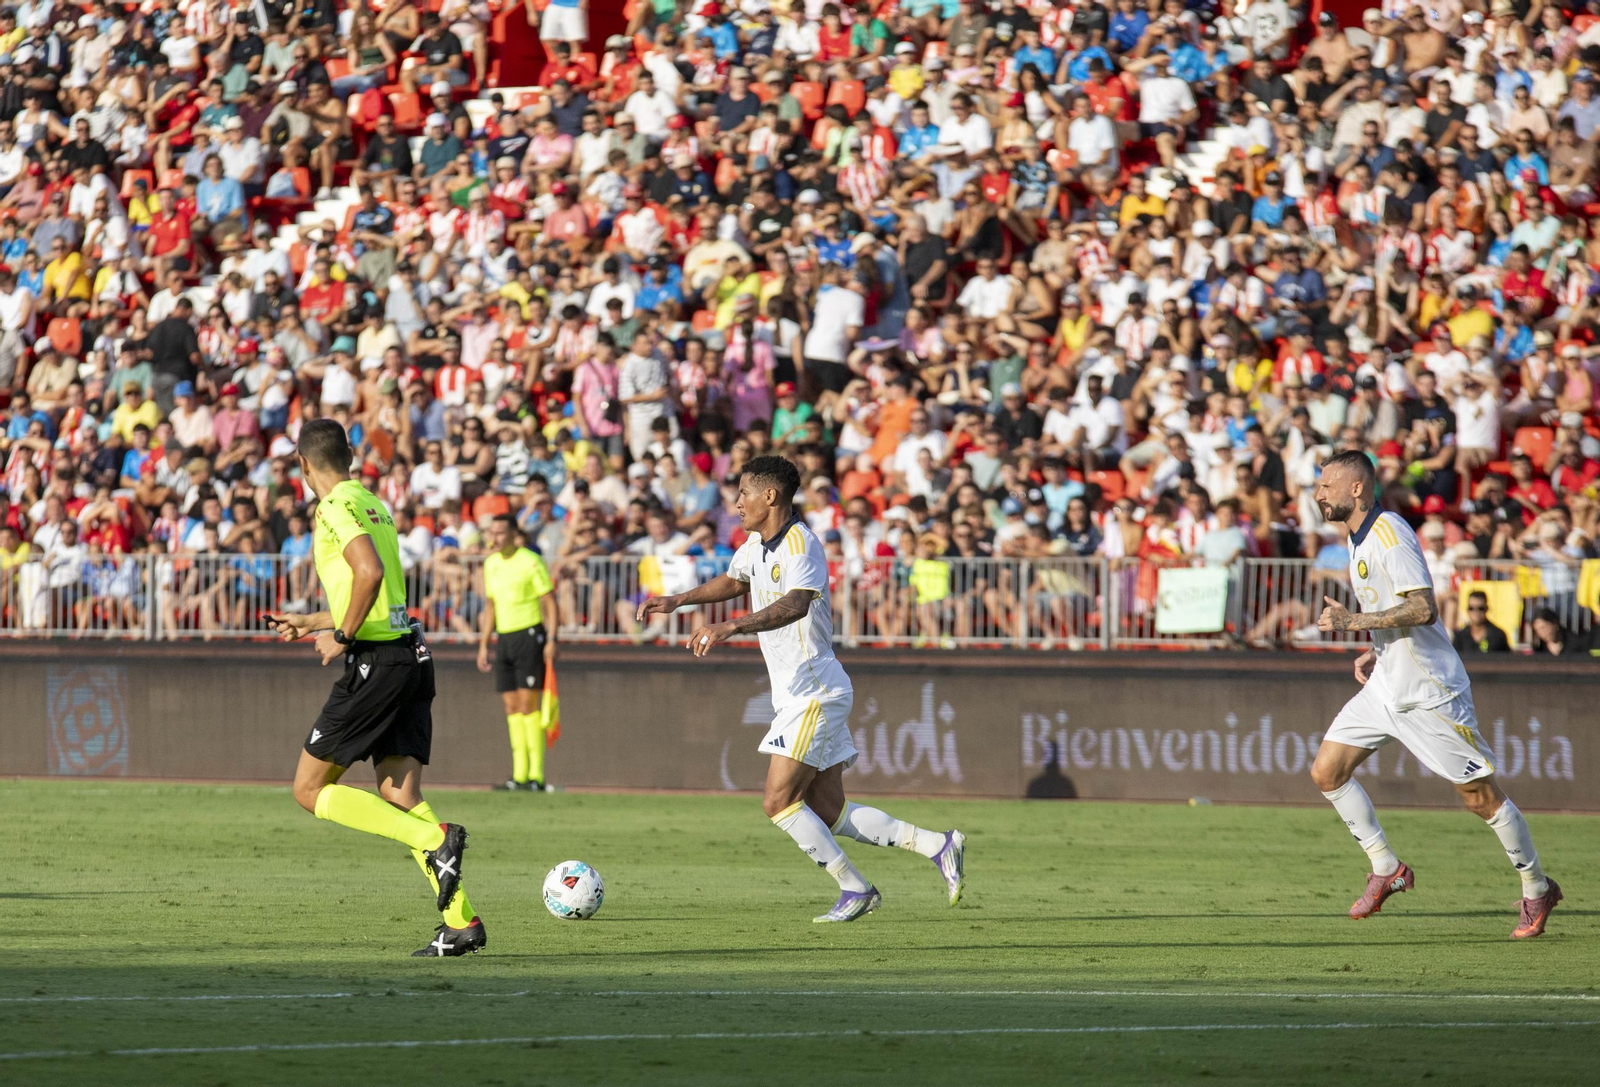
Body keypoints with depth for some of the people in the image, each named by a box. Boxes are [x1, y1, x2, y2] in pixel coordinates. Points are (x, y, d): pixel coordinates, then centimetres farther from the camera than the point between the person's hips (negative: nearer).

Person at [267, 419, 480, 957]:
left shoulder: (338, 506, -9)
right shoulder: (372, 504, 19)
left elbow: (370, 571, -26)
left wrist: (341, 636, -14)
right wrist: (311, 623, 40)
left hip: (375, 661, -8)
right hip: (410, 656, 8)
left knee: (311, 790, -1)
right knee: (401, 796, 5)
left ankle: (435, 840, -17)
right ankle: (461, 922, -6)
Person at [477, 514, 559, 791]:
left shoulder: (530, 562, -8)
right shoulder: (491, 564, 13)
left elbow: (550, 602, -8)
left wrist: (551, 640, -16)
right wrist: (483, 645, 18)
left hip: (529, 634, -7)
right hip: (505, 638, 7)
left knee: (528, 704, -11)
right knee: (512, 706, 3)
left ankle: (536, 774, -10)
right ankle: (519, 774, 4)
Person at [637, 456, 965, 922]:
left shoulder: (801, 544, -19)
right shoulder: (756, 544, 11)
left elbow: (795, 604, -39)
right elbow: (734, 581, 34)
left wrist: (731, 627, -51)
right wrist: (676, 601, 23)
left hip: (816, 690, -9)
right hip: (794, 695, 9)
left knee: (779, 801, -12)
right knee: (828, 814, 6)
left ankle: (854, 889, -4)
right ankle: (938, 846, 10)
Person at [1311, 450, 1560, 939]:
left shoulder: (1390, 533, -18)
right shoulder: (1359, 539, 12)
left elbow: (1424, 608, -27)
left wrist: (1353, 620, -26)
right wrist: (1373, 654, 13)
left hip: (1429, 692, -9)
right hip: (1386, 688, 9)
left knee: (1481, 795, -2)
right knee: (1326, 771, 0)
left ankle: (1537, 889, 12)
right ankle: (1386, 869, 10)